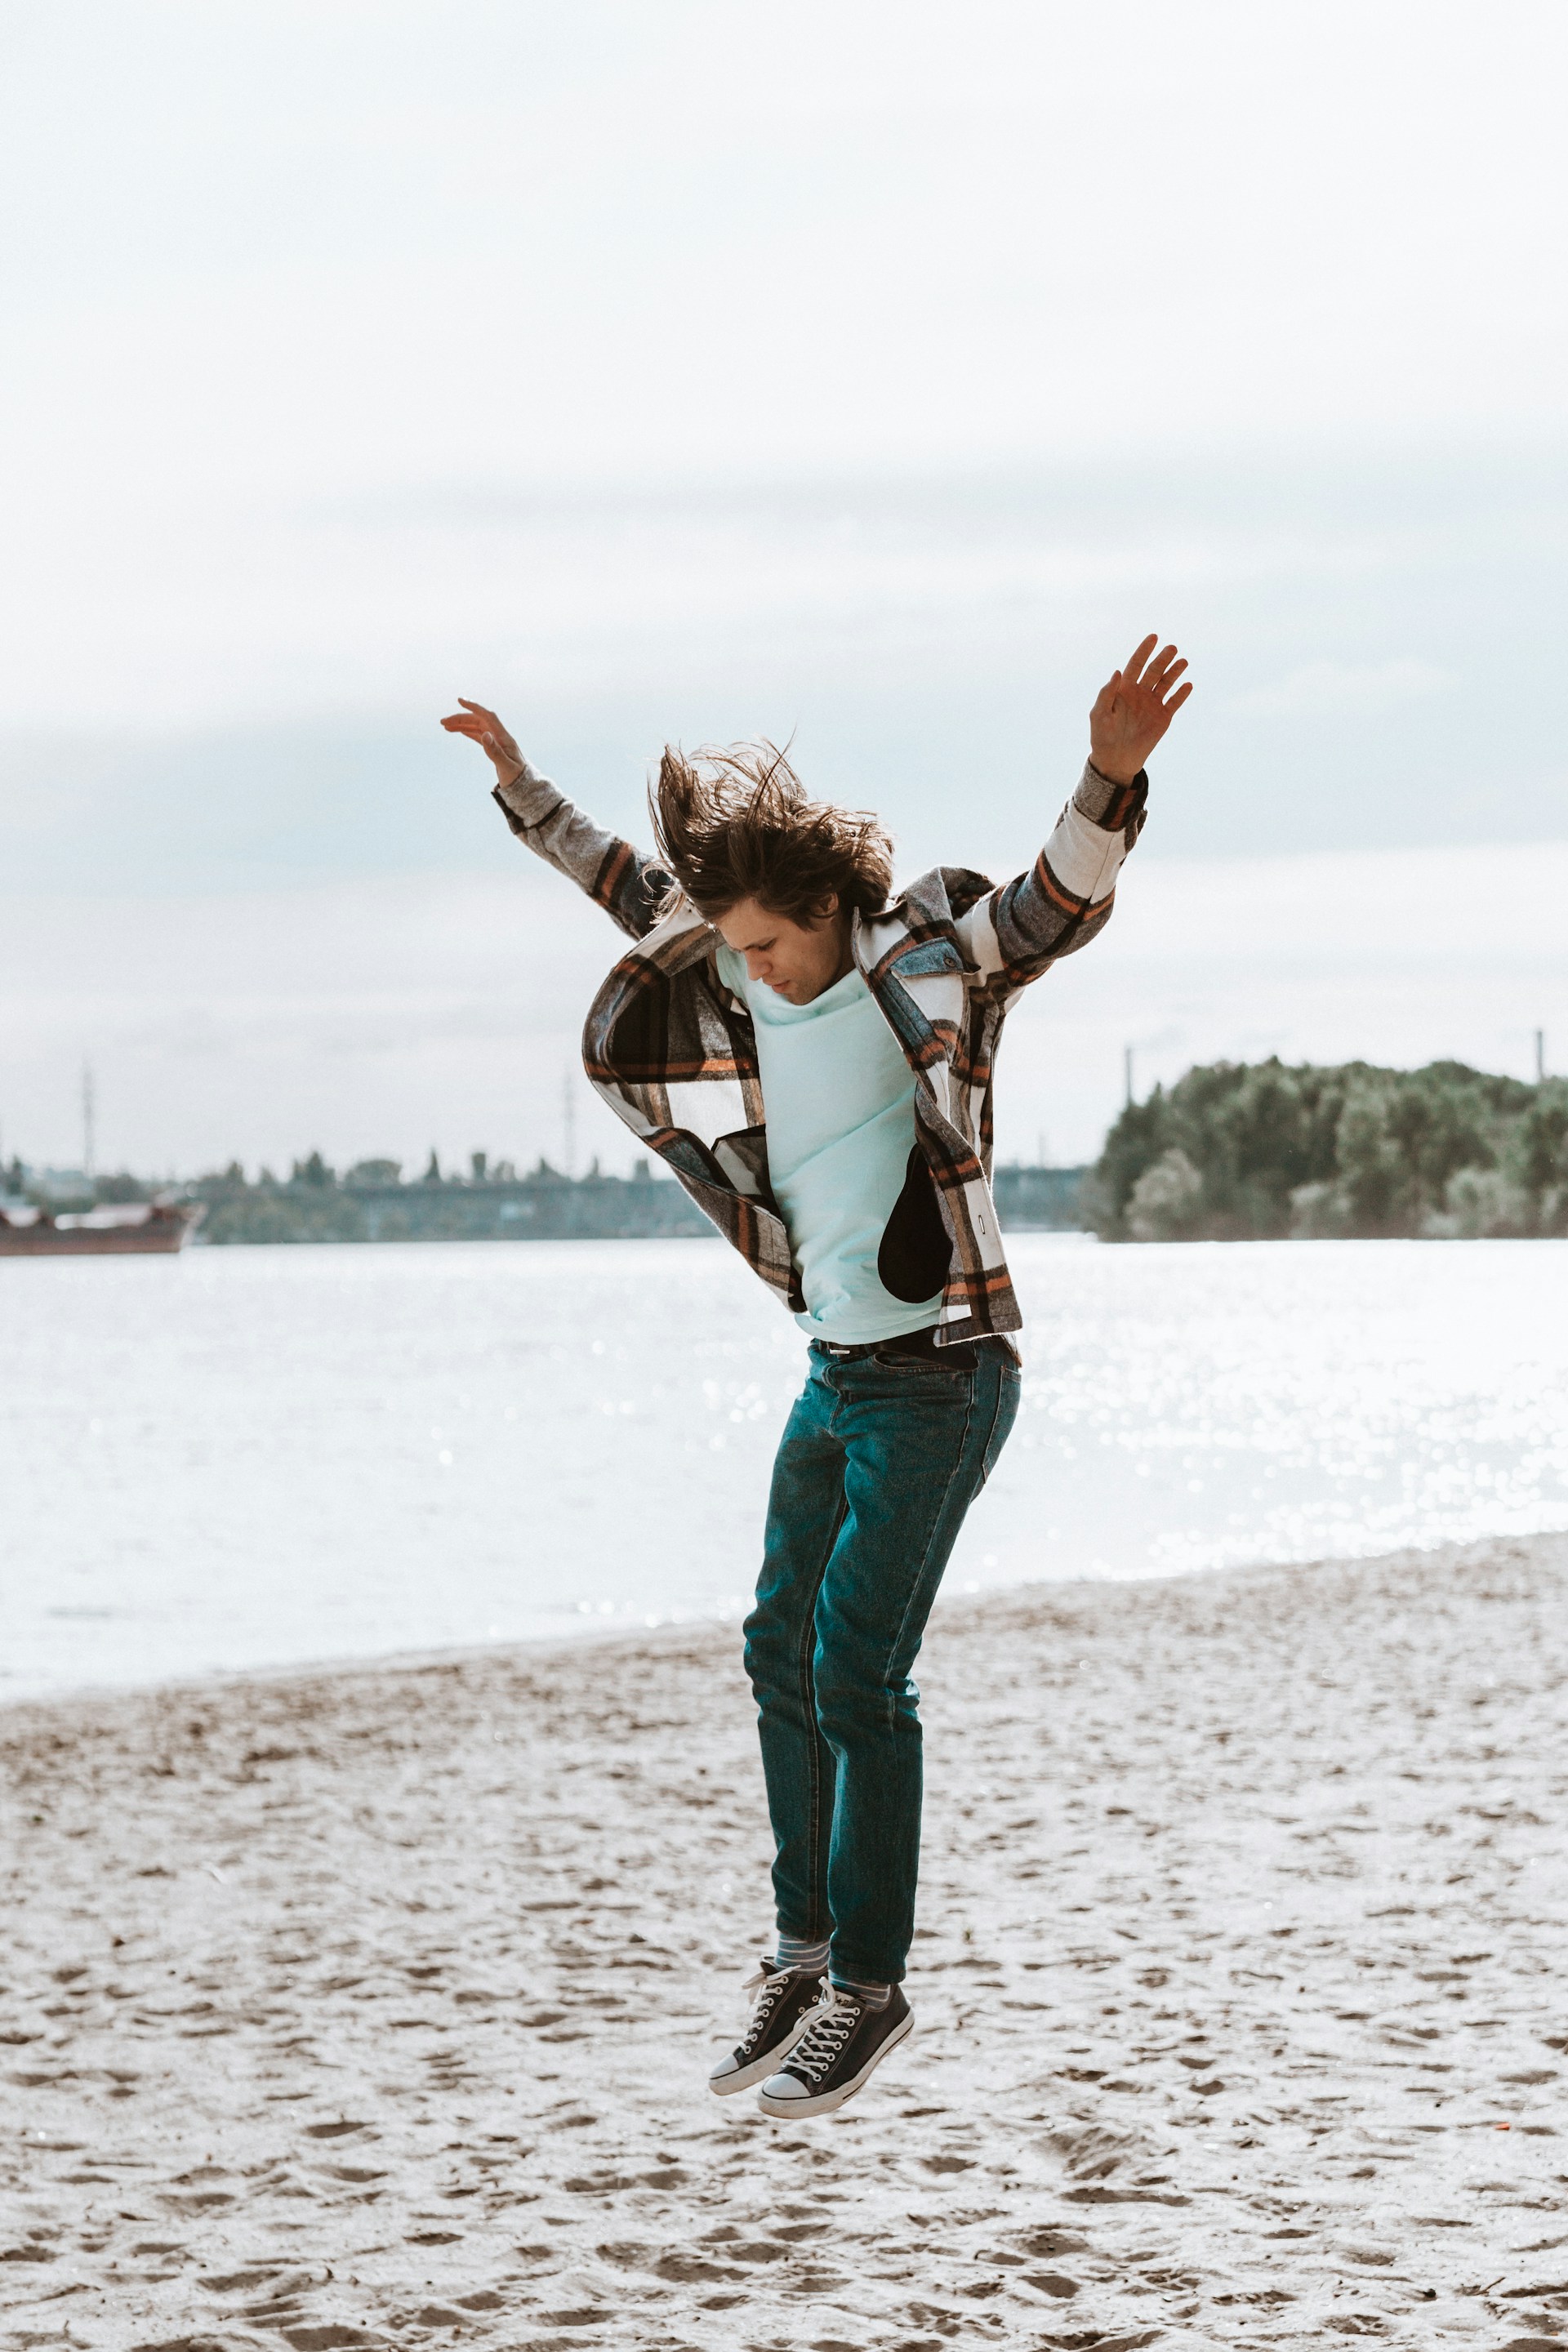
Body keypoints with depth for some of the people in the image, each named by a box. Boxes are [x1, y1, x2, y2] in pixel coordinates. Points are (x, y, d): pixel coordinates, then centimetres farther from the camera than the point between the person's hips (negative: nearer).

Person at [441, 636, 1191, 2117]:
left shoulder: (929, 961, -12)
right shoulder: (731, 982, 4)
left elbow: (1062, 903, -28)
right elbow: (635, 889, 21)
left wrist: (1110, 776, -46)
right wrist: (517, 783, 26)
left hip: (941, 1373, -8)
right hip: (838, 1370, 8)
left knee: (857, 1670, -9)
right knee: (782, 1655, 12)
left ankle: (871, 1983, 1)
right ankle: (805, 1951, 24)